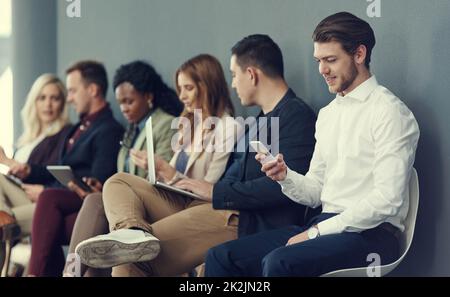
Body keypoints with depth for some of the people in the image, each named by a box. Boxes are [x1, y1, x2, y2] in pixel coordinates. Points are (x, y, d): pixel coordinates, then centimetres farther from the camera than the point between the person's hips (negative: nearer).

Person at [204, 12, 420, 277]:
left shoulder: (389, 112, -8)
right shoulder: (327, 114, 18)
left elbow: (386, 201, -16)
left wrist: (316, 231, -14)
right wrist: (286, 175, -4)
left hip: (369, 234, -8)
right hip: (325, 228, 8)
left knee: (278, 262, -33)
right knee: (222, 257, -7)